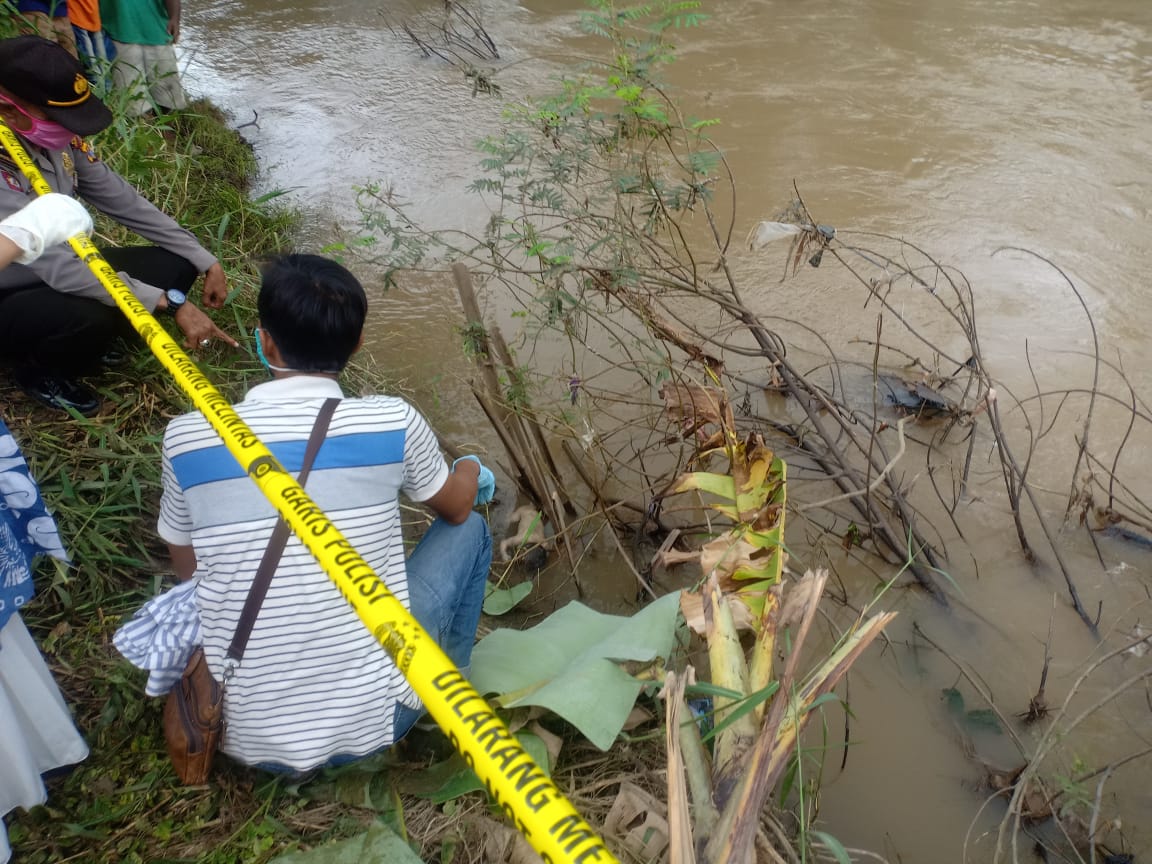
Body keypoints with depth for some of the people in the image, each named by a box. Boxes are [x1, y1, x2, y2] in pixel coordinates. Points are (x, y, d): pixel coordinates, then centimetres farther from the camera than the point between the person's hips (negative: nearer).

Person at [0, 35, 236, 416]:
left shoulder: (56, 136, -10)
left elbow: (123, 201, -2)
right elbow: (56, 266, -38)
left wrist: (206, 261, -4)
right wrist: (172, 303, -40)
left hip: (60, 273, 7)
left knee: (175, 267, -6)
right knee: (91, 319, -36)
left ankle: (88, 341, 10)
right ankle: (39, 371, 0)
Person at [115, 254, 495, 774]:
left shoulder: (187, 438, -9)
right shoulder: (394, 423, -14)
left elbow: (186, 567, 9)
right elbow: (456, 507, 8)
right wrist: (471, 471, 32)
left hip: (251, 741, 3)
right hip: (371, 722, -2)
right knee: (467, 530, 16)